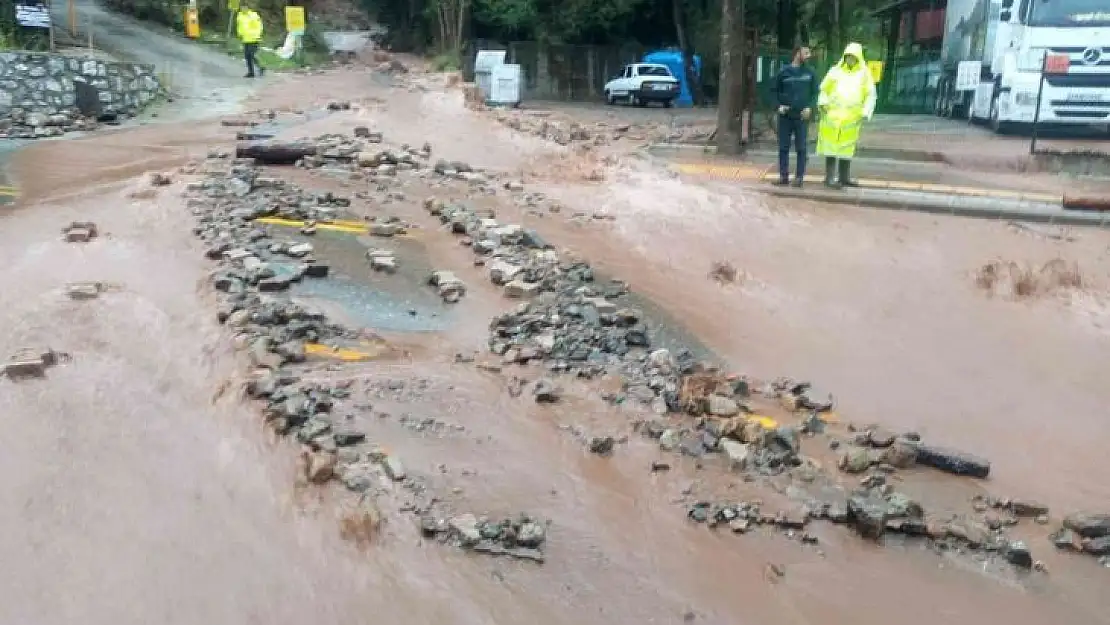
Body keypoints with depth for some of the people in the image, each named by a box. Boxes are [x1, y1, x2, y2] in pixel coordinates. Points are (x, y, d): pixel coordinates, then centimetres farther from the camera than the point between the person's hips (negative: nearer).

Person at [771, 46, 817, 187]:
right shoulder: (784, 72, 4)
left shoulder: (810, 73, 5)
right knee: (783, 147, 3)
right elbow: (776, 91, 12)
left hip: (802, 116, -1)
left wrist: (809, 107, -7)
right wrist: (779, 105, -3)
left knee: (801, 148, 0)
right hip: (785, 116, 1)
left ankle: (799, 177, 4)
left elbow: (814, 92, 8)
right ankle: (783, 176, 10)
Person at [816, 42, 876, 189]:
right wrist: (822, 102, -4)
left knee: (847, 147, 8)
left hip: (852, 117, 2)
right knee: (831, 145, -6)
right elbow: (824, 89, 12)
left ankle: (844, 177, 16)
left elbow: (870, 95, 7)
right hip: (833, 114, -1)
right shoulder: (835, 71, 7)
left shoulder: (864, 73, 8)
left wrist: (865, 113, -3)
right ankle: (830, 178, -7)